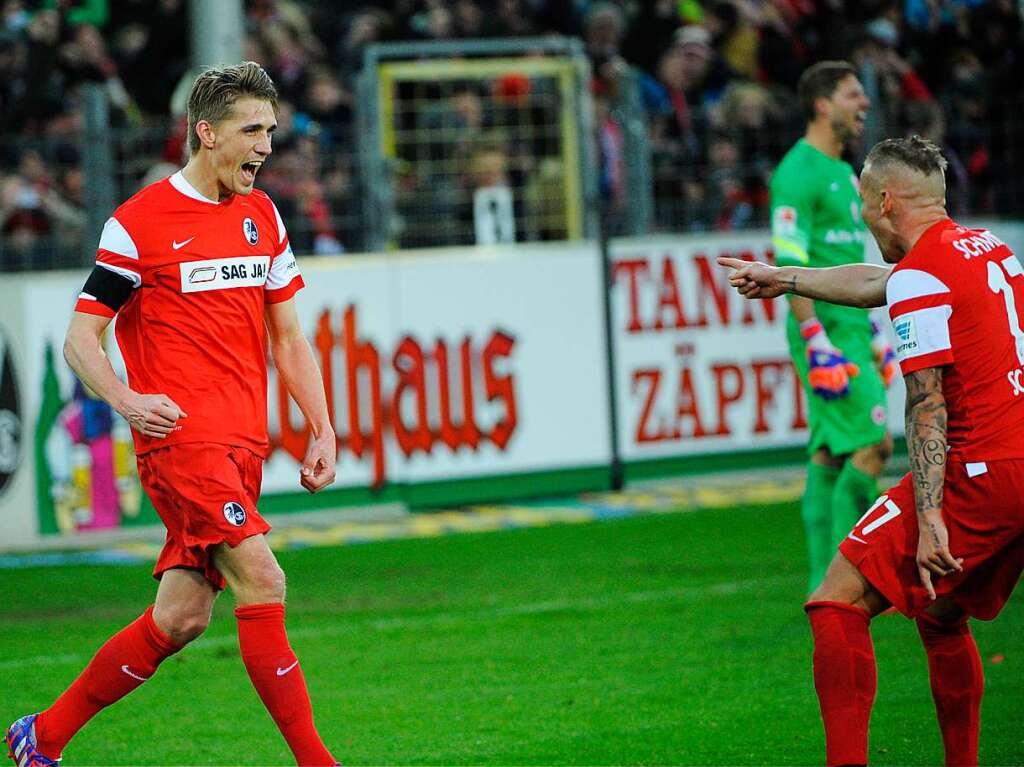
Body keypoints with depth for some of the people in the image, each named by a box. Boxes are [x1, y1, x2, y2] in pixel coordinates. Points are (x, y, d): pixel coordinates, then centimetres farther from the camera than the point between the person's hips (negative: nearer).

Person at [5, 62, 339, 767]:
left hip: (243, 443, 7)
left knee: (181, 618, 5)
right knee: (263, 582, -19)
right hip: (181, 436, -7)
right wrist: (127, 400, -21)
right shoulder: (138, 224, -6)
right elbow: (80, 339, -3)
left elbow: (288, 336, 20)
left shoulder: (262, 215, 14)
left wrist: (323, 430, 11)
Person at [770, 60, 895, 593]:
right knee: (872, 444, -12)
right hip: (825, 328, -9)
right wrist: (818, 341, -23)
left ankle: (824, 581, 9)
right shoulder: (798, 173, -12)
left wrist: (874, 335, 25)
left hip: (850, 327, 9)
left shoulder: (843, 173, 19)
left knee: (829, 454, 8)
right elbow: (790, 265, -18)